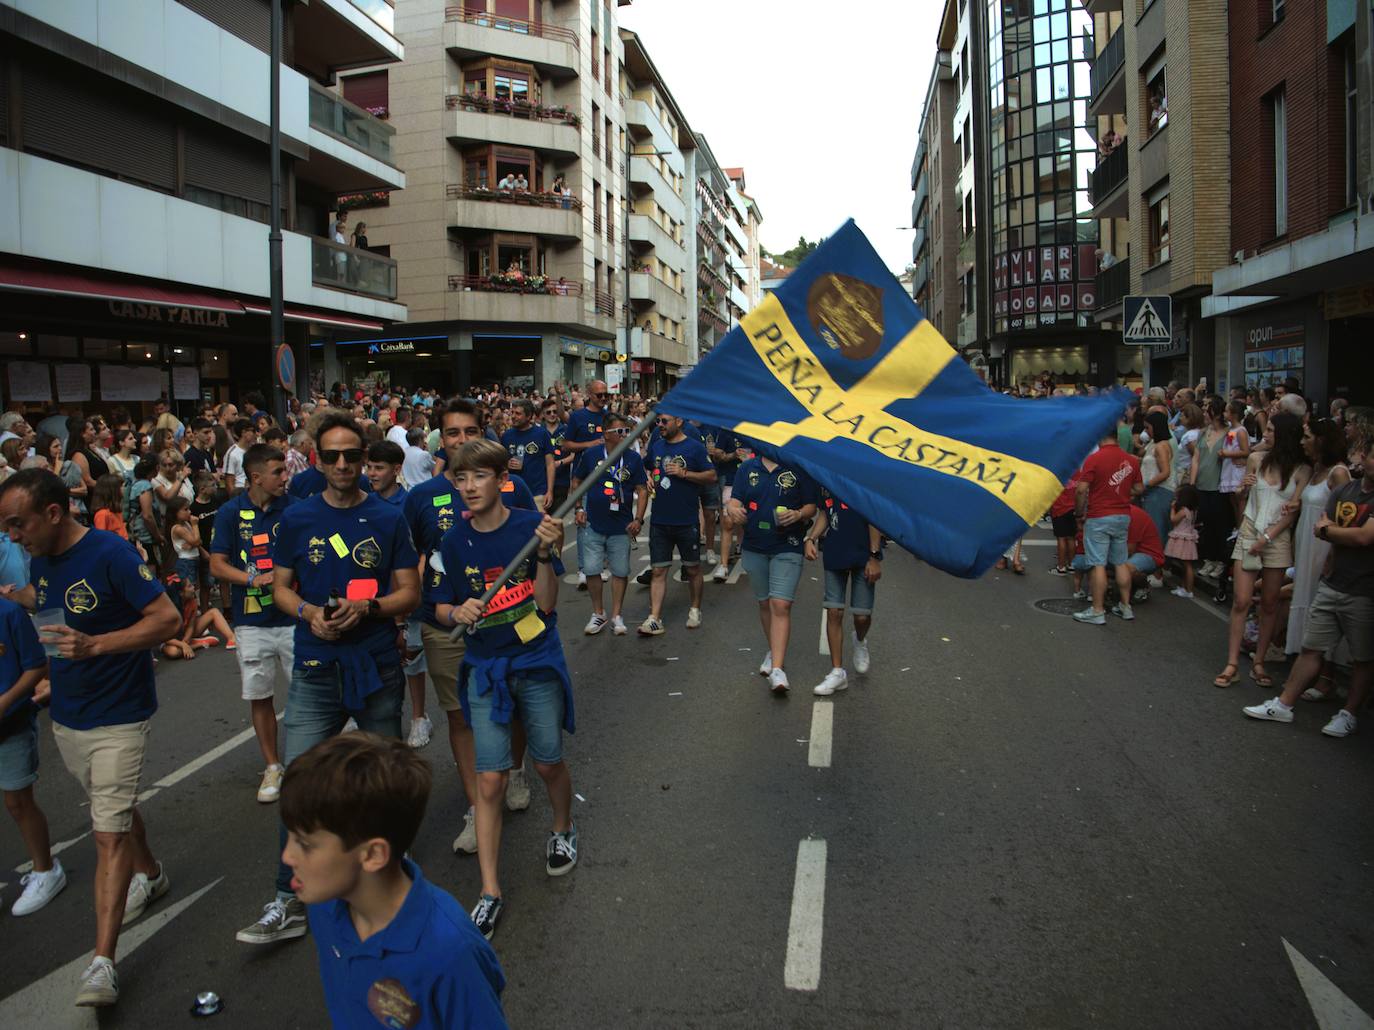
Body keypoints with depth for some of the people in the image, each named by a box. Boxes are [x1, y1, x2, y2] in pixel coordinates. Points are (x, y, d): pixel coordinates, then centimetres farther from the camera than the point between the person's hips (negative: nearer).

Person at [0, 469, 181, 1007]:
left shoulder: (111, 553, -21)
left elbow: (167, 617, -22)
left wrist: (94, 645, -30)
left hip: (117, 718, -7)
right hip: (65, 715, 8)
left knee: (109, 833, -7)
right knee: (115, 810, 23)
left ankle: (103, 961, -3)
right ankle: (149, 873, 46)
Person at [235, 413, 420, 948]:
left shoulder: (389, 518, -1)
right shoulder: (296, 518, 2)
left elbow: (409, 593, 1)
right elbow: (280, 586, 10)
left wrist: (366, 607, -18)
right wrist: (308, 612, -11)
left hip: (377, 667, 0)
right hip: (315, 669, 0)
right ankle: (288, 902, 7)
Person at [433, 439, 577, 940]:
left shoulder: (532, 526, -11)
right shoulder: (455, 541, -3)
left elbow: (546, 604, -13)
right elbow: (442, 607, 5)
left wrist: (545, 554, -28)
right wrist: (457, 613, -17)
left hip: (537, 662, -1)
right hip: (486, 669, 1)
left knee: (548, 763, 13)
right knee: (490, 781, -1)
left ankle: (563, 830, 44)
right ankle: (490, 891, 9)